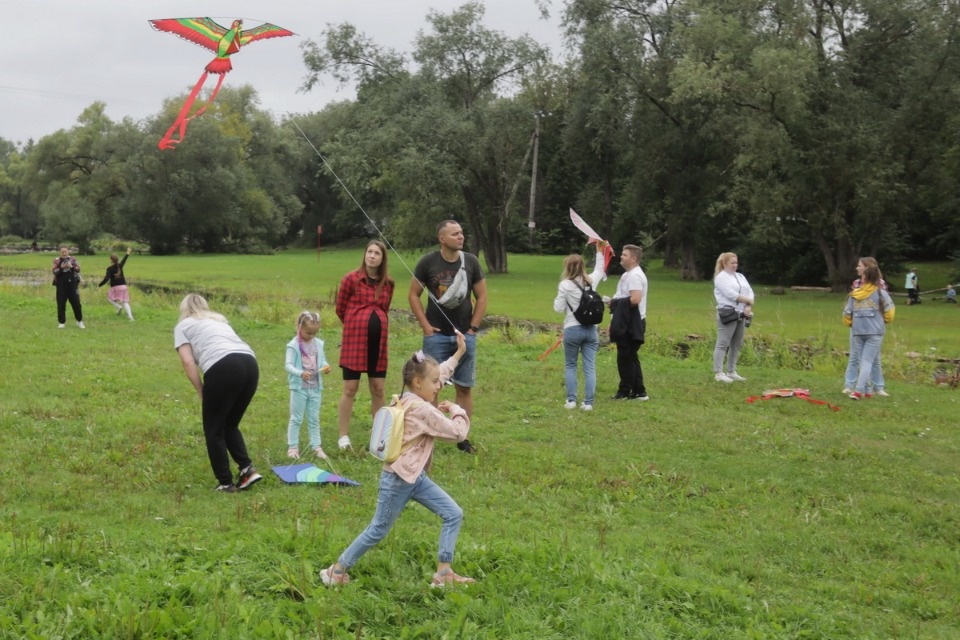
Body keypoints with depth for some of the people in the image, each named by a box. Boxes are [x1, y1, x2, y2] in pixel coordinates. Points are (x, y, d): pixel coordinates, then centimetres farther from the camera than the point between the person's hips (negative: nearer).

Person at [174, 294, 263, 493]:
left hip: (223, 367, -6)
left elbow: (188, 362, 7)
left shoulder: (183, 325, 19)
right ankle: (247, 469, 10)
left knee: (214, 430, 11)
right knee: (229, 425, 23)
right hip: (250, 364, 6)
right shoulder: (219, 320, 36)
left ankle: (226, 483, 12)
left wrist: (202, 395, 11)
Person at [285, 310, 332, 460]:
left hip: (315, 387, 5)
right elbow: (288, 365, -19)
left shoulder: (318, 344, 4)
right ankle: (293, 446, 12)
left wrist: (325, 367, -13)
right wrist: (300, 373, -36)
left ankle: (316, 446, 19)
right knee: (296, 418, 4)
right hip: (299, 387, -5)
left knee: (314, 419, 12)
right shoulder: (294, 345, -13)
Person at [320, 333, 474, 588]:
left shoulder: (409, 400, 5)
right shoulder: (422, 410, -22)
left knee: (454, 515, 4)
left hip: (415, 477, 10)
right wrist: (456, 410, -4)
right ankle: (336, 570, 20)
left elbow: (440, 373, 22)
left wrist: (459, 353, 23)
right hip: (398, 479, -10)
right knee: (378, 530, 4)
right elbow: (458, 433, -21)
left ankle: (443, 573, 8)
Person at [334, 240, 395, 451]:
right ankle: (343, 436, 8)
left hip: (379, 341, 4)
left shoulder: (387, 283, 6)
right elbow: (340, 309, 4)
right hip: (354, 340, -4)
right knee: (350, 389, 0)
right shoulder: (351, 279, -6)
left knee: (378, 389, 8)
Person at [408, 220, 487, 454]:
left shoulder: (471, 261, 2)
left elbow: (481, 297, 8)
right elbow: (413, 295, 2)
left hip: (465, 335, 2)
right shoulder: (428, 262, -4)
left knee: (465, 387, 5)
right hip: (436, 335, -2)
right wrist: (425, 326, -5)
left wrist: (473, 327, 0)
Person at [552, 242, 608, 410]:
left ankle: (571, 400, 7)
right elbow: (599, 271, 26)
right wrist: (599, 252, 35)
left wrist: (557, 299, 11)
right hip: (591, 329, 3)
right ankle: (588, 402, 2)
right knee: (590, 367, 4)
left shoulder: (565, 285, -10)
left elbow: (559, 308, -8)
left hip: (572, 330, -3)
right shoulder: (591, 281, 3)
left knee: (570, 366, 11)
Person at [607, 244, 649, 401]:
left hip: (631, 324, -11)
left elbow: (635, 299, -27)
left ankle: (625, 392, 5)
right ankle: (638, 392, 18)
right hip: (627, 323, 11)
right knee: (630, 358, 13)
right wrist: (615, 301, 10)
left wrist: (616, 303, -16)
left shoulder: (635, 276, -17)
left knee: (625, 358, -3)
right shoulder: (629, 274, 16)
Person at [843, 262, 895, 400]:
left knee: (860, 361, 13)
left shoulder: (854, 294, 5)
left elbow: (847, 313, 8)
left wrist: (850, 324, 29)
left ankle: (865, 390, 16)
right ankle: (859, 390, -15)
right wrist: (884, 321, 20)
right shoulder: (881, 293, -3)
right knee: (867, 361, -4)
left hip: (857, 332, 3)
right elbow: (889, 313, -2)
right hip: (875, 332, -3)